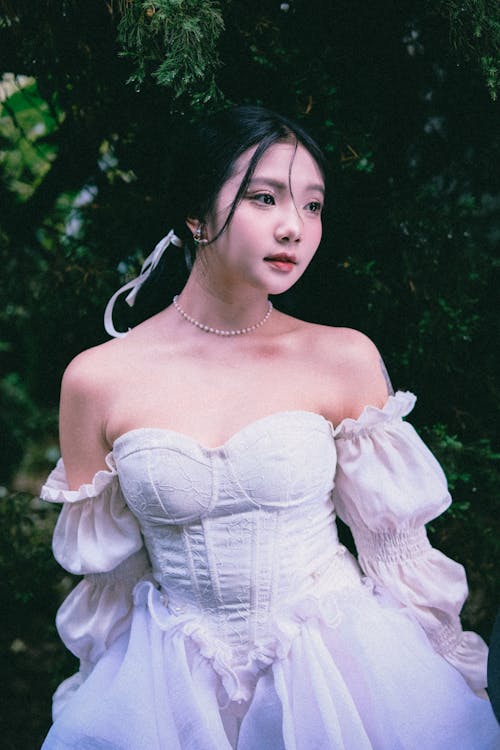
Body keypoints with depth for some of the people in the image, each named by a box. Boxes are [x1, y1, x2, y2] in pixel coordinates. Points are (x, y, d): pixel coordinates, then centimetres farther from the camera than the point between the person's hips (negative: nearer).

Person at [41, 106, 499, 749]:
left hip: (340, 661, 0)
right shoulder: (98, 379, -9)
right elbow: (105, 564, 4)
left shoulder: (346, 359, -9)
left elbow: (395, 539, 2)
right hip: (176, 680, 0)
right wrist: (120, 690, 12)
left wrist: (445, 678, 8)